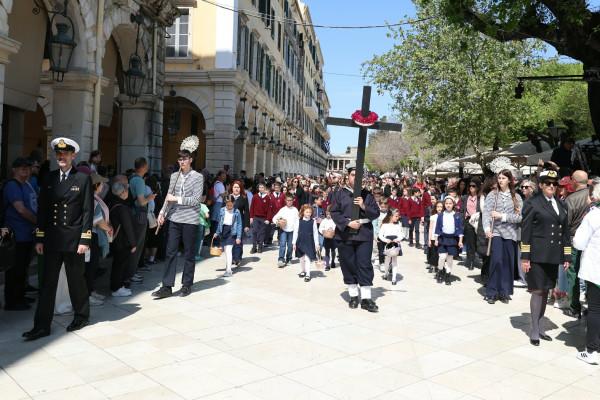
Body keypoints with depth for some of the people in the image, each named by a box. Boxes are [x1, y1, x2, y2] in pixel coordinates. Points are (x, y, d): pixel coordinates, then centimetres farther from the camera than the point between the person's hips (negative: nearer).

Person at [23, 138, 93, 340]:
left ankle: (81, 316, 28)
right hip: (52, 240, 3)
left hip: (73, 240, -3)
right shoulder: (48, 178, 10)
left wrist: (85, 240, -10)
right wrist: (39, 238, 6)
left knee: (76, 280, 9)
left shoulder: (83, 179, -2)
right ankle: (42, 326, 10)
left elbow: (88, 211, -5)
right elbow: (42, 210, 10)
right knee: (48, 282, 4)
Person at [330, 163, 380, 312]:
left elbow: (376, 213, 7)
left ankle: (366, 298, 2)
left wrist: (364, 206, -10)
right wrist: (348, 223, -14)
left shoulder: (366, 194, 11)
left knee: (365, 265, -3)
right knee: (348, 266, 5)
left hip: (364, 235, 0)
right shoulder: (339, 194, 7)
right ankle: (353, 296, 18)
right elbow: (334, 213, -1)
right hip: (345, 235, 0)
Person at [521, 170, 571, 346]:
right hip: (538, 256, -6)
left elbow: (565, 231, 17)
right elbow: (525, 232, -6)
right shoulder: (532, 204, -3)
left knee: (545, 291, 14)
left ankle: (540, 326, 25)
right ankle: (534, 330, 8)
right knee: (538, 291, -2)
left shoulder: (561, 205, 15)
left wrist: (566, 256, 13)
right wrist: (525, 257, -10)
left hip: (553, 257, 6)